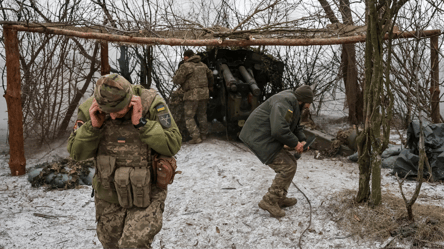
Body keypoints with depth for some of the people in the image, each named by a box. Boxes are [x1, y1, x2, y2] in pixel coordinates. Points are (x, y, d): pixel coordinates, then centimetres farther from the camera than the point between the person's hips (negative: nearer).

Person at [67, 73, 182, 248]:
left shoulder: (151, 104, -18)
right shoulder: (90, 110, -11)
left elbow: (173, 145, -21)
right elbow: (77, 153, -6)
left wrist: (141, 123, -29)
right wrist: (93, 126, -22)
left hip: (146, 194, -3)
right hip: (108, 195, 4)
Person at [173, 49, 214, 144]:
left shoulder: (185, 66, -11)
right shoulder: (202, 65, 12)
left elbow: (177, 80, -12)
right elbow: (210, 75, 26)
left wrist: (176, 75, 11)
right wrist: (210, 86, 43)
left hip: (192, 95, -7)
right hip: (204, 93, 7)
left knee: (189, 117, 1)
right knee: (202, 115, 19)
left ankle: (196, 137, -6)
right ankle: (204, 134, 25)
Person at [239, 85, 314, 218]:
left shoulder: (293, 104, 15)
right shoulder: (285, 102, -21)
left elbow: (296, 126, 25)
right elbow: (279, 130, -31)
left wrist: (302, 140, 6)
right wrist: (295, 143, -17)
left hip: (267, 139, 11)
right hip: (259, 139, -11)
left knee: (291, 163, 14)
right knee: (287, 168, -11)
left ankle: (280, 198, 24)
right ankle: (269, 201, -1)